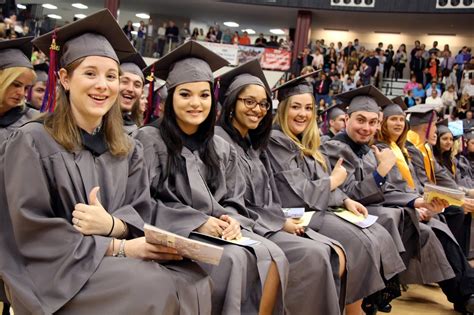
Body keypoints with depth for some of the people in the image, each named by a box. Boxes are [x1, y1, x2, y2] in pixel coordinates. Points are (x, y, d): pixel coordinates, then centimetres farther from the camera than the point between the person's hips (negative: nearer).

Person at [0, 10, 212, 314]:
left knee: (195, 281, -21)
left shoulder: (128, 149, 10)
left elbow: (141, 212, 5)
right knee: (154, 289, -29)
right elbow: (33, 233, -13)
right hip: (55, 269, -5)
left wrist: (112, 224, -20)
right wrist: (118, 247, -18)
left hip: (116, 260, 5)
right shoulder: (32, 142, -7)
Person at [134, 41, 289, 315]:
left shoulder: (222, 148, 16)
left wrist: (232, 221, -11)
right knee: (235, 259, -30)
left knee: (273, 258, -21)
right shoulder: (149, 139, -2)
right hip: (175, 232, -5)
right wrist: (198, 222, -18)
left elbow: (234, 200, 13)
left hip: (219, 230, 5)